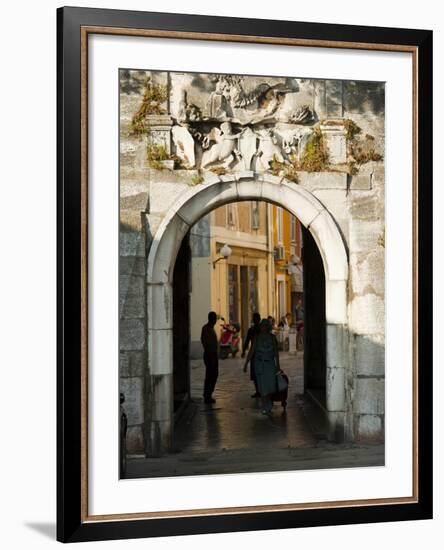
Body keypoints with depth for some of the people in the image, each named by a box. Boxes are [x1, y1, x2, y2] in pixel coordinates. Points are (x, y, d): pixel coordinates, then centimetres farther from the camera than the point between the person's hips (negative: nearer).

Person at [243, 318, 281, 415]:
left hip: (270, 363, 1)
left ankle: (268, 400, 28)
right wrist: (246, 364, -5)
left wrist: (278, 364, 6)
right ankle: (265, 407, 9)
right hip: (259, 363, -1)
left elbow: (276, 351, 5)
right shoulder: (257, 337, -1)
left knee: (271, 385, -4)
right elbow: (251, 351, -2)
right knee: (262, 386, -1)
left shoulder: (272, 337, 1)